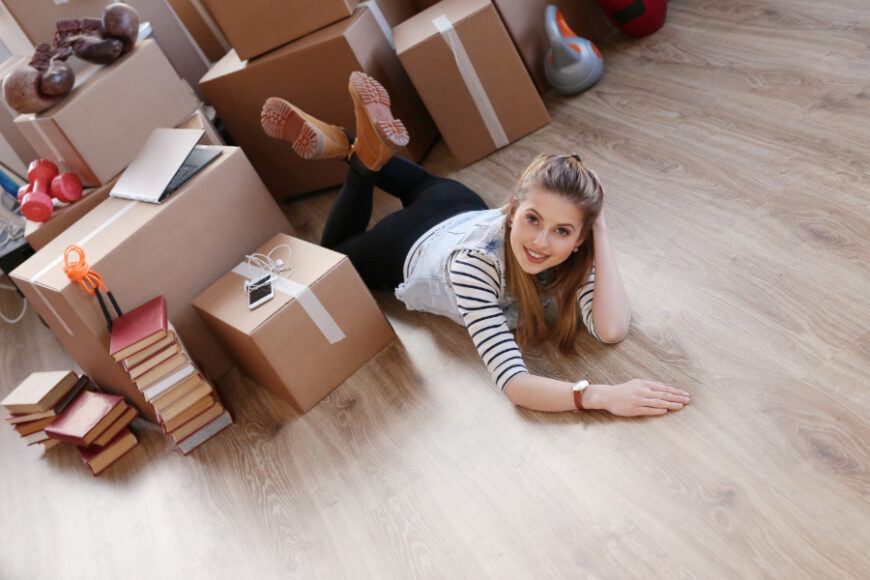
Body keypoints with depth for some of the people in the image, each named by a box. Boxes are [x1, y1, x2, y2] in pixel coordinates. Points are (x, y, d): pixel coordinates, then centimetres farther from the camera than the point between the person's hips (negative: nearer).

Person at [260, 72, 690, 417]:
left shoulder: (577, 253, -36)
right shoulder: (475, 262, -48)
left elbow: (611, 329, -43)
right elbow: (512, 382, -53)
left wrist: (601, 236, -48)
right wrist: (602, 396, -65)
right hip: (414, 246, -4)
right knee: (335, 254, 27)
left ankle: (358, 144, 30)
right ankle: (363, 157, 19)